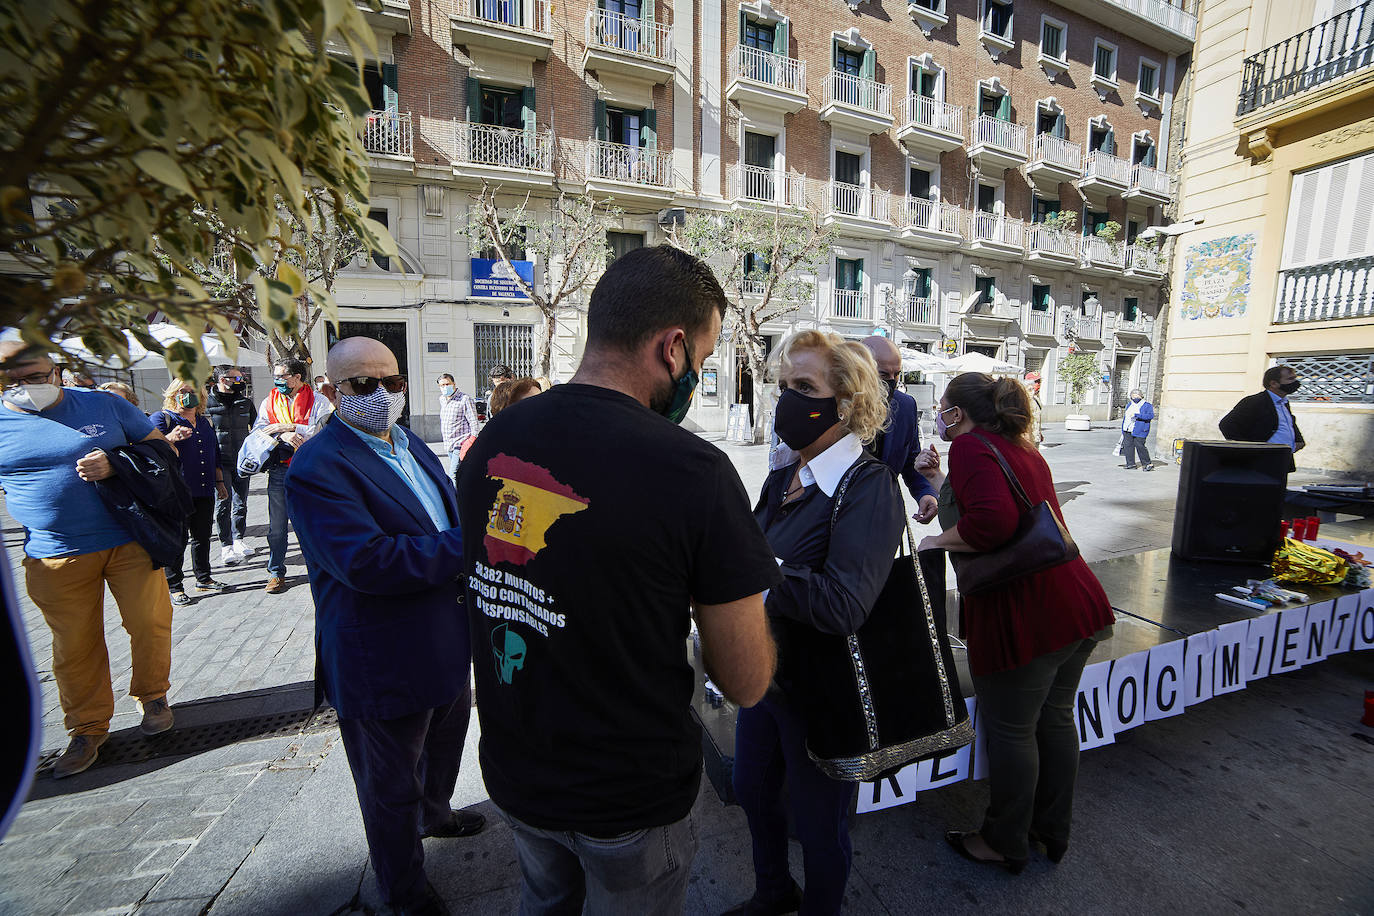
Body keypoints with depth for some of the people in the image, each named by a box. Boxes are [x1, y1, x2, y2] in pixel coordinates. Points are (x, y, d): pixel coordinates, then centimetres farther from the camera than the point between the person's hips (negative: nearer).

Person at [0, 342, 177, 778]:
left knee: (149, 623, 4)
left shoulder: (104, 405, 2)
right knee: (74, 645, 10)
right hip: (56, 556, 1)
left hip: (130, 542, -1)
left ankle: (152, 696, 29)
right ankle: (88, 729, 28)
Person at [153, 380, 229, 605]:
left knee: (203, 536, 12)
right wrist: (170, 438, -35)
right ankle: (174, 587, 8)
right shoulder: (162, 418, 1)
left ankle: (203, 578, 24)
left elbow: (215, 454, 23)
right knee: (177, 538, -2)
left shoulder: (205, 422, 18)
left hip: (204, 491, 5)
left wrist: (220, 482, 20)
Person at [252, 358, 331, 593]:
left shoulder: (318, 401, 0)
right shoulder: (269, 401, 12)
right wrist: (283, 435, -16)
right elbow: (259, 430, 1)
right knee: (277, 527, 6)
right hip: (280, 470, 3)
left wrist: (290, 427, -16)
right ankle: (276, 574, 20)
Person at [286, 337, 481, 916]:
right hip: (384, 664, -8)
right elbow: (367, 561, -33)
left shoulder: (409, 443, 5)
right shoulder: (317, 467, -22)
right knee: (391, 787, 18)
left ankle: (433, 813, 61)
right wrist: (469, 544, -29)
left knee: (445, 741, 32)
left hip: (446, 644, 9)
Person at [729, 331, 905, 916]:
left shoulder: (869, 487, -22)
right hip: (767, 675, 8)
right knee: (752, 790, 28)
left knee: (818, 823, 18)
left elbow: (842, 605, -33)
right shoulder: (783, 479, 1)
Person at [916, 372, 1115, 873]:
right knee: (1055, 718, 22)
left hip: (1024, 616, -9)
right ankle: (1052, 831, 42)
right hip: (1079, 601, 9)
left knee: (1010, 730, 10)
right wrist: (940, 479, 22)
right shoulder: (1023, 447, 14)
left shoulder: (970, 445, -13)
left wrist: (938, 542, -14)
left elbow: (993, 520, -28)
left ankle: (1005, 843, 31)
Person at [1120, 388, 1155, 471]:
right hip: (1128, 430, 6)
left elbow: (1150, 415, -15)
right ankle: (1131, 464, 5)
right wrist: (1123, 430, 21)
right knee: (1127, 445, 0)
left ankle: (1148, 464, 4)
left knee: (1139, 446, -9)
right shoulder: (1130, 406, 19)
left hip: (1139, 431, -6)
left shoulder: (1147, 406, 1)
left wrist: (1137, 415, -23)